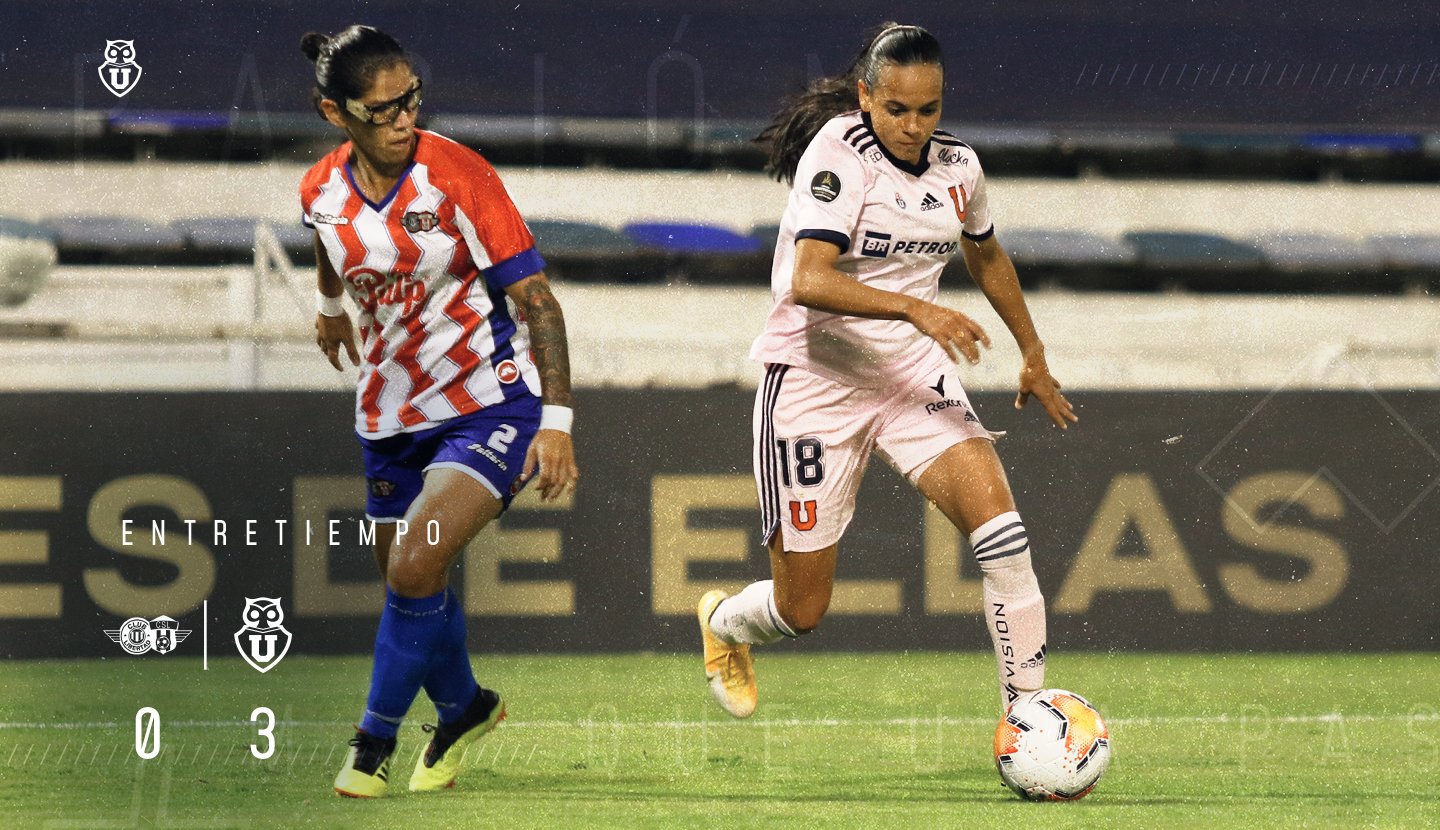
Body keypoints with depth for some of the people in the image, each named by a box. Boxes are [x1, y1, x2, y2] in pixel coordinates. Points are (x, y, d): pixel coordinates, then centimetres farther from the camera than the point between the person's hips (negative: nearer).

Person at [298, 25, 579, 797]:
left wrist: (556, 420, -21)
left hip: (489, 403, -5)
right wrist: (330, 305, 41)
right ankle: (463, 709, 42)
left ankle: (375, 737, -2)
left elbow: (535, 297, -16)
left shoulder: (456, 174, -18)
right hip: (391, 410, 5)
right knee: (409, 581, 13)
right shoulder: (322, 190, -5)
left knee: (415, 567, -21)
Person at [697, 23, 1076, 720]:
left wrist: (1034, 355, 30)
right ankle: (723, 622, 40)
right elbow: (809, 280, -31)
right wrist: (915, 308, -42)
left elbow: (986, 257, 25)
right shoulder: (838, 152, -18)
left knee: (1001, 531, -21)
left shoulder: (957, 165, 2)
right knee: (802, 612, 3)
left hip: (912, 376, 5)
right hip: (816, 382, -5)